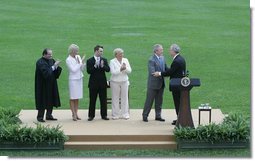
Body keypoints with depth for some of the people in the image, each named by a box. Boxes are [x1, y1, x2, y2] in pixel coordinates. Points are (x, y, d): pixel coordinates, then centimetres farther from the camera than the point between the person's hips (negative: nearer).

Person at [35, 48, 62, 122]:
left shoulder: (52, 61, 7)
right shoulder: (40, 62, -14)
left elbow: (57, 71, 2)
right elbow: (46, 72, -25)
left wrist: (57, 67, -18)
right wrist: (53, 67, -24)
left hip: (51, 85, 7)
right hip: (43, 85, -7)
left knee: (51, 100, 11)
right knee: (43, 101, -2)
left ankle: (49, 115, 21)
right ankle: (40, 116, 7)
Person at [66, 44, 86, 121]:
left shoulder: (78, 57, 7)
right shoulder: (68, 60, -10)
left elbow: (82, 69, 8)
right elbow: (74, 70, -16)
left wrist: (83, 62, -9)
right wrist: (79, 63, -10)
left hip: (79, 79, 6)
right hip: (73, 79, -6)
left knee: (77, 98, 9)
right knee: (73, 98, -2)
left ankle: (76, 114, 13)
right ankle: (73, 114, 0)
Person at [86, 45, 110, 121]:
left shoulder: (104, 60, 7)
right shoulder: (90, 61, -1)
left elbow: (108, 69, -3)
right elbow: (89, 71, -11)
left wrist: (103, 66, -21)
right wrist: (95, 66, -22)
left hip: (102, 83, 2)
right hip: (93, 83, -2)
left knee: (103, 100, 5)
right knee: (92, 100, 2)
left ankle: (104, 115, 12)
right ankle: (91, 115, 10)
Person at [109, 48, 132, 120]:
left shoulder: (125, 60, 6)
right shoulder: (112, 61, -4)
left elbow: (129, 71, 0)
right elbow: (113, 72, -14)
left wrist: (125, 68, -19)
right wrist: (120, 69, -24)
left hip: (124, 81, 3)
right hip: (115, 82, -3)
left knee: (125, 98, 3)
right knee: (115, 98, 1)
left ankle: (125, 114, 9)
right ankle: (115, 114, 8)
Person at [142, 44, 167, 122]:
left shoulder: (162, 58, 8)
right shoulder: (151, 60, -16)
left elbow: (166, 68, 13)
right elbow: (153, 73, -23)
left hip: (161, 83, 7)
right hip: (153, 84, -7)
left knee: (159, 101, 12)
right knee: (149, 100, 2)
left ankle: (158, 116, 21)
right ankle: (145, 116, 12)